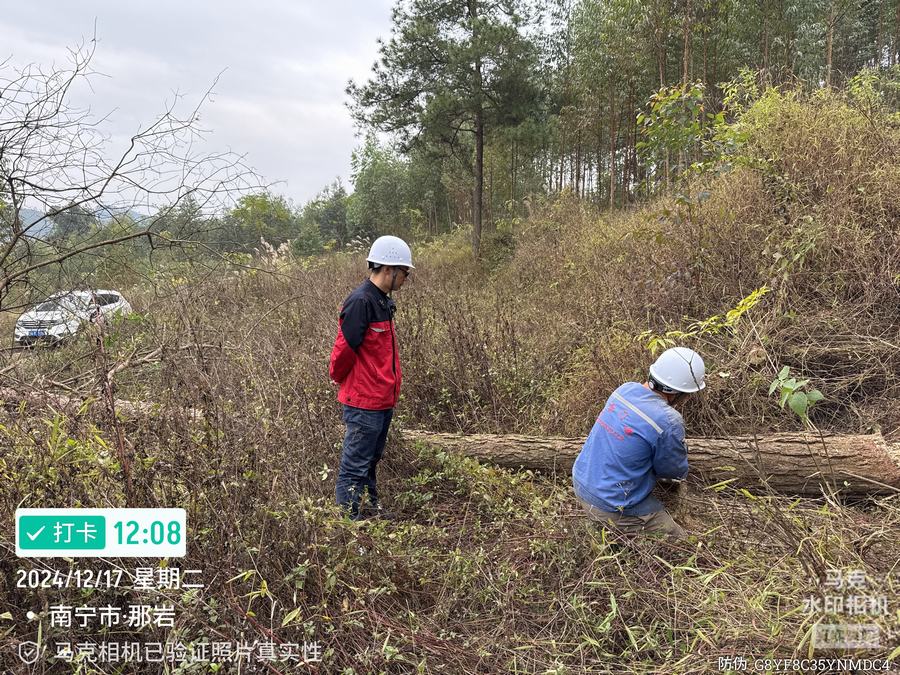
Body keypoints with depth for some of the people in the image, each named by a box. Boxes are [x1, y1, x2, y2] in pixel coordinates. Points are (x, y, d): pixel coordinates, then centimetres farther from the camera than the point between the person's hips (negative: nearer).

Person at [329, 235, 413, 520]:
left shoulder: (382, 301, 11)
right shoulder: (360, 302, -20)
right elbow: (343, 350, -18)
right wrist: (340, 379, -2)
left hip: (383, 399, 10)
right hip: (364, 401, -10)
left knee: (371, 459, 22)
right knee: (354, 467, 1)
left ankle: (370, 509, 36)